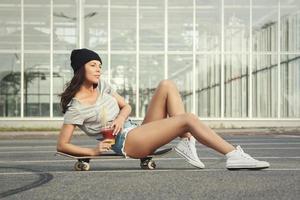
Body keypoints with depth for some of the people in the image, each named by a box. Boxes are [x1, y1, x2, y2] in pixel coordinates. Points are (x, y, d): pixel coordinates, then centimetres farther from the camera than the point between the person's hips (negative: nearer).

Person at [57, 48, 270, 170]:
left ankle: (186, 143, -17)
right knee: (189, 119, -22)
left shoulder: (102, 85, 12)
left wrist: (121, 117, -5)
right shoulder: (76, 108, -10)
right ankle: (234, 155, -26)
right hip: (127, 142, -9)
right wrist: (93, 151, -20)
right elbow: (62, 145, -10)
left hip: (139, 132, 9)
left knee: (167, 85, -6)